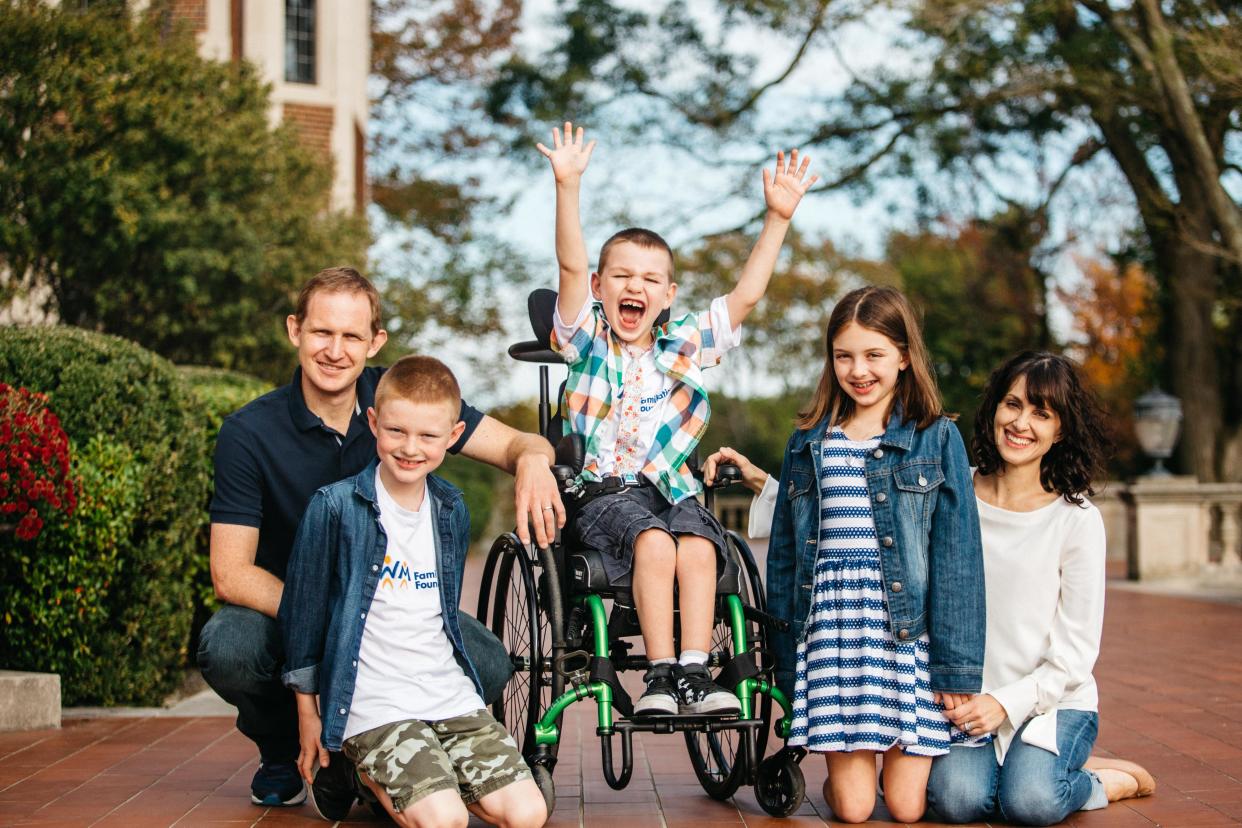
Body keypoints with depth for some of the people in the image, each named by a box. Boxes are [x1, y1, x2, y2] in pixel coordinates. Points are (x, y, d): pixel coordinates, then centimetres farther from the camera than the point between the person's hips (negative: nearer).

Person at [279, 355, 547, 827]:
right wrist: (308, 713, 3)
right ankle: (366, 774, 5)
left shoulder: (452, 510, 9)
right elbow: (303, 610, -1)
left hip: (451, 698, 5)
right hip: (373, 708, -5)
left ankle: (401, 780, 10)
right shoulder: (336, 507, -8)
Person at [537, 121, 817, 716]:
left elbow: (746, 293, 6)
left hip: (672, 487, 3)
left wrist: (778, 219, -1)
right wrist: (568, 186, -20)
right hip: (605, 490, -3)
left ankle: (694, 672, -29)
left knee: (698, 547, -27)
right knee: (653, 541, -31)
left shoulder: (685, 344, 13)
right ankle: (660, 674, -29)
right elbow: (571, 266, -8)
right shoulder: (587, 339, 6)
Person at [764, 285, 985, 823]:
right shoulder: (808, 443, 11)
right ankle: (841, 775, 28)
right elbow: (784, 555, 14)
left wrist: (957, 665, -7)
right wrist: (785, 663, 10)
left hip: (910, 632, -2)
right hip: (830, 635, 2)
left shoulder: (938, 439, 3)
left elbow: (957, 555, -1)